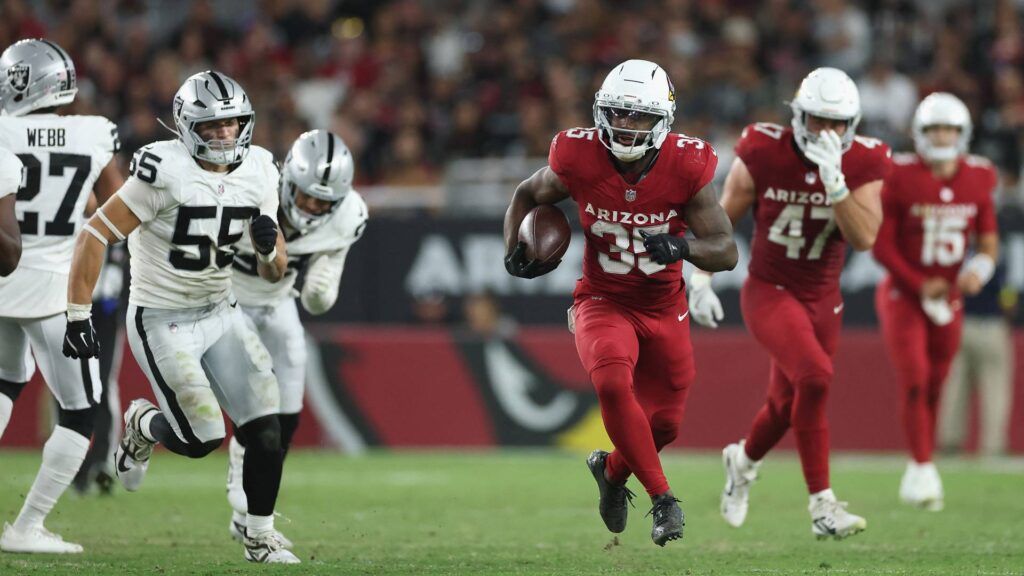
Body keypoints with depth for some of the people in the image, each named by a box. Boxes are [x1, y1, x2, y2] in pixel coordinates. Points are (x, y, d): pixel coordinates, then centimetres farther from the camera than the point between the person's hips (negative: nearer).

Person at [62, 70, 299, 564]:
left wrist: (270, 248, -18)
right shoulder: (166, 172, -22)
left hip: (220, 314, 6)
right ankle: (142, 425, 24)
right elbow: (96, 235, -17)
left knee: (267, 433, -4)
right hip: (162, 321, -6)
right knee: (202, 440, -10)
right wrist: (78, 316, -19)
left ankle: (260, 537, 16)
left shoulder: (257, 172, -2)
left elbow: (273, 273, 6)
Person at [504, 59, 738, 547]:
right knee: (614, 384, -30)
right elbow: (527, 196, 4)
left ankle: (612, 469, 43)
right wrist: (514, 253, -11)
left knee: (664, 423, 9)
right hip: (603, 303, -2)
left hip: (664, 309, 2)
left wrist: (682, 246, -36)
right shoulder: (579, 160, -18)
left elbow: (726, 252, -16)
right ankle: (662, 499, -18)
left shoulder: (686, 168, -19)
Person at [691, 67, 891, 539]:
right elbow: (723, 218, -2)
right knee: (815, 376, -27)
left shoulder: (862, 165, -10)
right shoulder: (764, 154, -16)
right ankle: (822, 507, -21)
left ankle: (743, 460, 51)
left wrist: (833, 181, -32)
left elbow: (864, 238, -22)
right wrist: (700, 282, -3)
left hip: (823, 302, 4)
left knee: (787, 406, 16)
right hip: (768, 292, -4)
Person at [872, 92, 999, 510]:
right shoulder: (901, 178, -13)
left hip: (948, 298, 4)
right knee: (915, 382, -16)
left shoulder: (977, 180, -1)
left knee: (934, 388, 9)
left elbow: (988, 240, 8)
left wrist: (981, 268, -15)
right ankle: (923, 468, -12)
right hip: (903, 293, -4)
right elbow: (882, 245, -10)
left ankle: (916, 476, 20)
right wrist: (921, 286, -17)